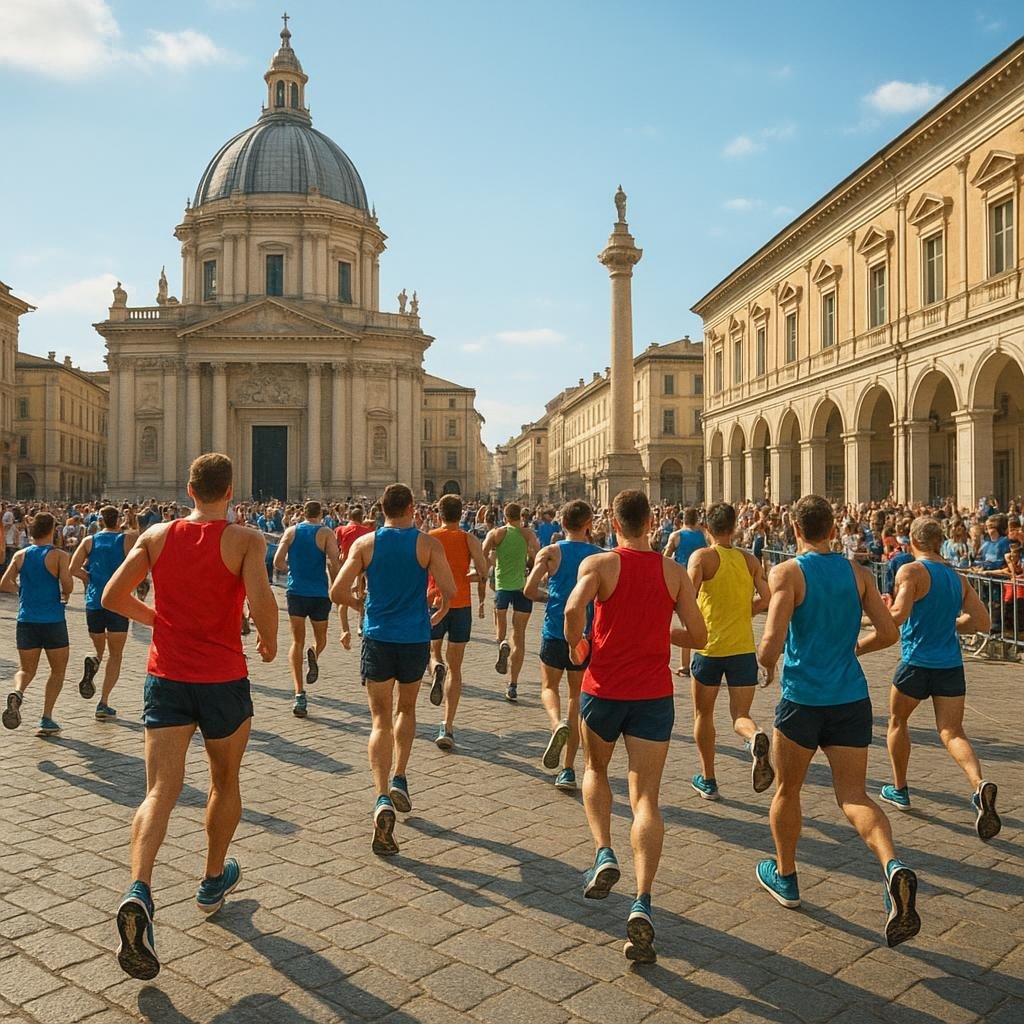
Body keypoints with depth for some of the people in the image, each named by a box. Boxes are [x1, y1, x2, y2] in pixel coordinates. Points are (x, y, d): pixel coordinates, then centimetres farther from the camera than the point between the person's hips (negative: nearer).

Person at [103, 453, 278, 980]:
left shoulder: (156, 536, 2)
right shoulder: (245, 540, -9)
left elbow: (112, 597, 2)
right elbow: (261, 603, -23)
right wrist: (270, 642, -2)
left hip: (166, 675, 2)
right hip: (223, 679, -2)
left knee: (161, 790, -2)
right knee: (225, 782, 20)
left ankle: (138, 892, -25)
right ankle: (213, 881, 35)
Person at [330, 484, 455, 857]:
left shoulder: (365, 543, -2)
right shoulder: (428, 543, -4)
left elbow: (337, 592, -5)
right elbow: (449, 590, -11)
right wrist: (441, 611, 11)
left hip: (378, 638, 0)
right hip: (415, 639, 0)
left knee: (381, 720, 4)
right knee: (406, 709, 25)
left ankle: (383, 799, -12)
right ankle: (399, 780, 21)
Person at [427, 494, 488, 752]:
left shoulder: (428, 538, 1)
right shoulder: (469, 539, 0)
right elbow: (483, 571, -9)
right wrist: (481, 600, 6)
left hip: (434, 603, 0)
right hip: (461, 605, 0)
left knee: (433, 651, 26)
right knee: (455, 668, 8)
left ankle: (437, 668, -12)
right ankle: (448, 728, 2)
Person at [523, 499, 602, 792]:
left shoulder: (550, 553, -2)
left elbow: (529, 590, -10)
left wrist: (550, 598, 9)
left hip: (555, 632, -1)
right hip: (585, 635, 1)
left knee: (549, 687, 19)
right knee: (577, 695, 13)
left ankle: (558, 724, -16)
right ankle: (568, 770, 11)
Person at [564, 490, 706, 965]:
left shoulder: (599, 563, -6)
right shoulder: (674, 573, 3)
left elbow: (573, 609, -24)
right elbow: (698, 636, 4)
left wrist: (576, 647, -5)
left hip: (604, 689, -1)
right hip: (654, 693, 1)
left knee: (596, 770, 26)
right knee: (646, 800, 1)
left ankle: (604, 855, 8)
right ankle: (642, 904, -12)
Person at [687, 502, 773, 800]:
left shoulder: (702, 556, -4)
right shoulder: (750, 560, 8)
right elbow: (765, 600, -1)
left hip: (709, 646, -2)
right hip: (743, 649, 2)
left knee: (703, 714, 16)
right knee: (740, 715, 9)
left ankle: (708, 781, 24)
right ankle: (757, 738, -26)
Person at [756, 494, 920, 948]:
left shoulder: (787, 573, -11)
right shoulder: (858, 573, 4)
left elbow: (771, 644, -21)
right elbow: (888, 632, 5)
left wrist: (767, 664, 1)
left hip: (803, 699, -3)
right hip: (852, 698, 4)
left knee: (787, 790, 17)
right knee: (854, 795, 6)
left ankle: (784, 876, 32)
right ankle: (893, 866, -20)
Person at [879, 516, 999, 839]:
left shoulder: (911, 571, -10)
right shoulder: (958, 579, 11)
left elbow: (899, 615, -24)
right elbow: (983, 622, 10)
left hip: (916, 663, -4)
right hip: (951, 665, 4)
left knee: (898, 721, 19)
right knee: (952, 732, 2)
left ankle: (899, 790, 29)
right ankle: (980, 785, -25)